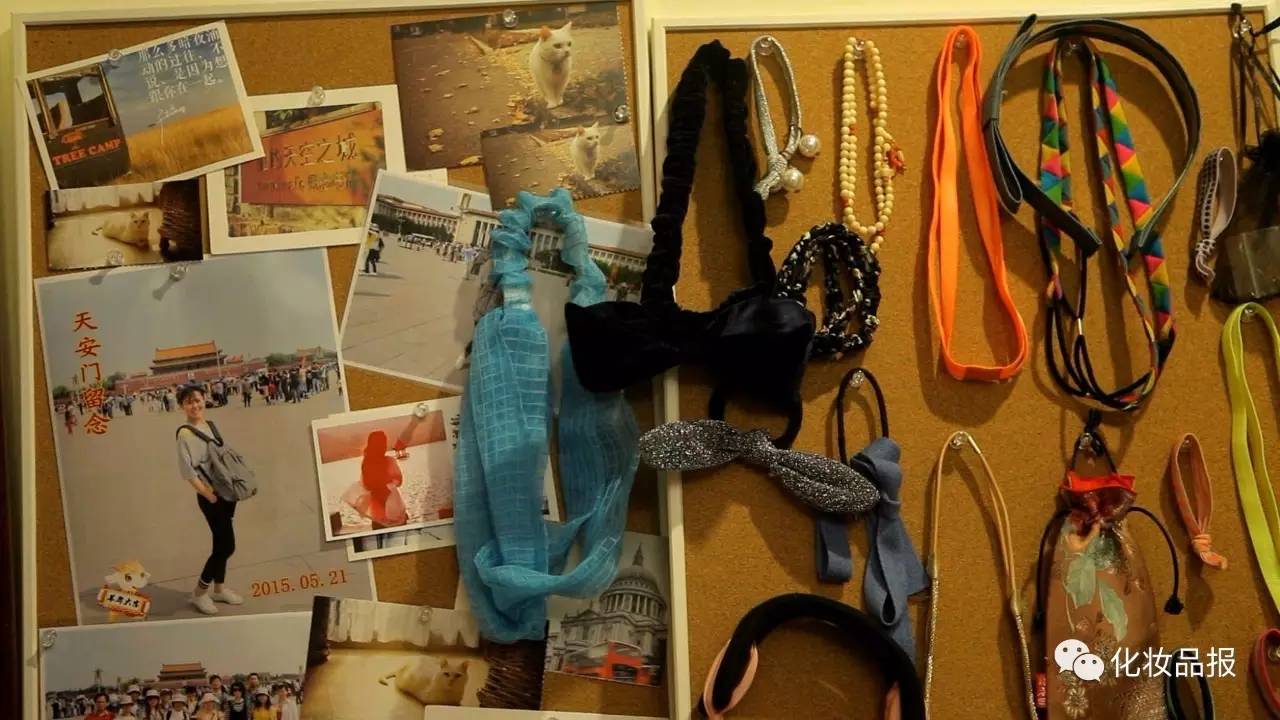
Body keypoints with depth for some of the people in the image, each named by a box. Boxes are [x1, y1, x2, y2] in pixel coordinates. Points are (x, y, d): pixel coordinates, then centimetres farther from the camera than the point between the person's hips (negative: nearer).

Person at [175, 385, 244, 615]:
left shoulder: (211, 426, 8)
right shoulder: (185, 433, -14)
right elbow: (187, 470, -18)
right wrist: (208, 495, -18)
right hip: (211, 496, -7)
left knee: (221, 544, 15)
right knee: (227, 546, -7)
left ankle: (219, 588, 28)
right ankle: (199, 592, 8)